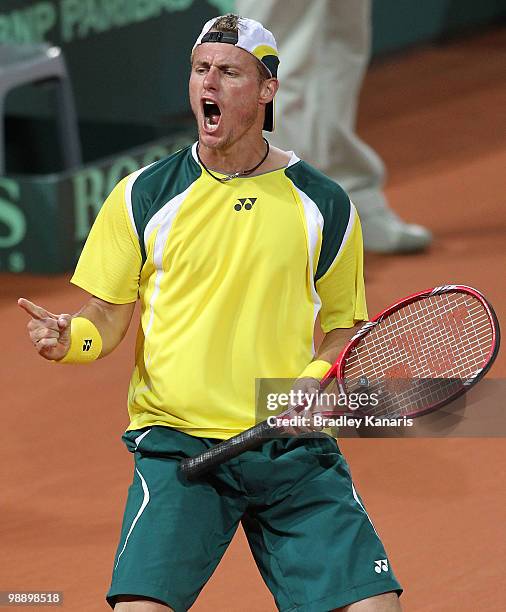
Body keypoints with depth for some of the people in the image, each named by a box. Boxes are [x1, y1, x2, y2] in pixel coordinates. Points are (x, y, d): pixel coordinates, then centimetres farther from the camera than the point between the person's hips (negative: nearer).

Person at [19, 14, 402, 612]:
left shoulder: (324, 205, 7)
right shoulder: (142, 197, 4)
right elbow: (107, 315, 10)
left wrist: (316, 379, -4)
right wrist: (70, 338, -12)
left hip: (293, 449, 1)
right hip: (176, 443, -1)